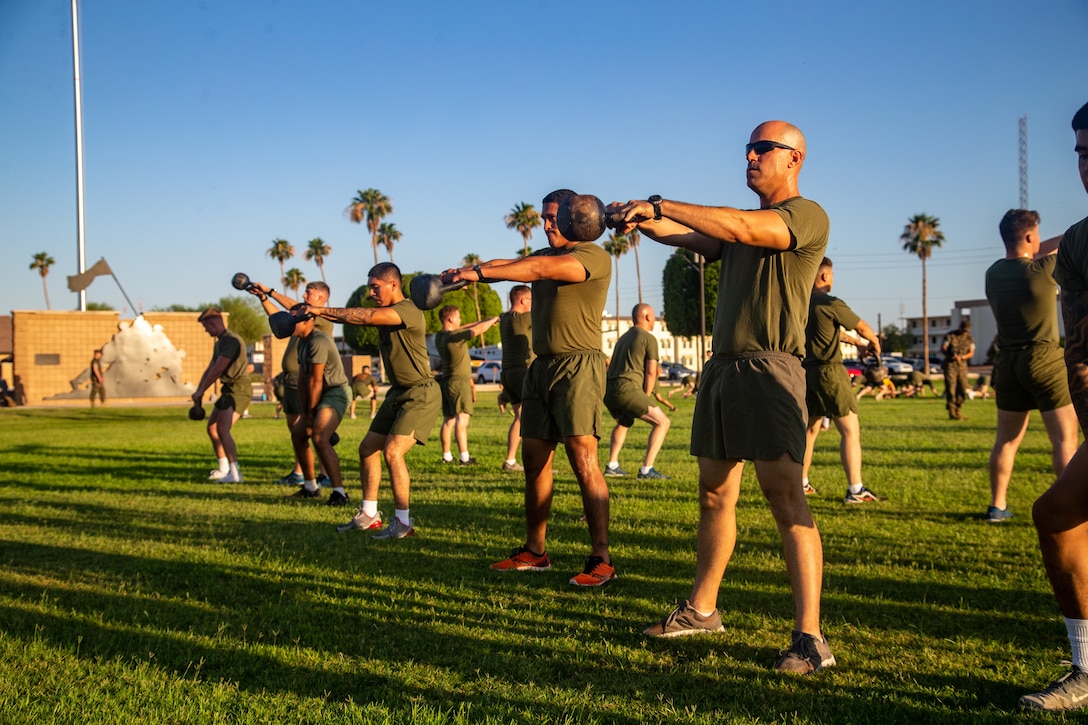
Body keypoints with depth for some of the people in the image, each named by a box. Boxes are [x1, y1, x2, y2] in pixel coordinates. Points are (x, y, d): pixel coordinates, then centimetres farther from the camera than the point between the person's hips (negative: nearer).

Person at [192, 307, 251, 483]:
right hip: (229, 389, 11)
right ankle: (223, 469, 30)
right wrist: (198, 391, 6)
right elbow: (209, 369, 19)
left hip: (239, 389, -11)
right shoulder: (219, 343, 18)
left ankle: (235, 474, -24)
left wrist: (201, 391, -11)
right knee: (212, 427, 18)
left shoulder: (231, 340, -16)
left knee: (222, 428, -22)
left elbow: (217, 370, -19)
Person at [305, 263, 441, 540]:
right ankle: (368, 515, 21)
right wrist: (317, 313, -9)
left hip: (421, 395, -10)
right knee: (368, 448, 10)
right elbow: (351, 317, 6)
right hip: (398, 393, 10)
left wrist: (322, 310, -23)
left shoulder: (408, 311, -19)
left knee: (392, 451, -19)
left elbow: (364, 317, -29)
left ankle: (403, 523, -8)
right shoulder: (384, 313, 10)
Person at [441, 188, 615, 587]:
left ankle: (601, 560, -9)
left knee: (583, 461, -12)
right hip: (541, 365, 8)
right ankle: (534, 551, 16)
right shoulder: (544, 254, 20)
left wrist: (479, 273, -23)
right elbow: (505, 264, 5)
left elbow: (541, 268, -21)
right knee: (534, 458, 7)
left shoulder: (594, 256, -7)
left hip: (578, 364, -8)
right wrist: (466, 272, -14)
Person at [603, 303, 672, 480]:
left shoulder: (623, 338, 26)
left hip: (608, 390, 8)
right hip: (627, 389, -8)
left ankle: (612, 466, 24)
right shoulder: (649, 339, 1)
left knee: (623, 423, 34)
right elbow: (651, 372, -5)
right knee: (662, 422, -2)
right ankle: (646, 469, -11)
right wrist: (646, 397, 7)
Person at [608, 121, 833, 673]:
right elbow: (687, 237, 7)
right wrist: (644, 220, -12)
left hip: (769, 367, -8)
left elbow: (742, 228, -20)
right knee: (714, 492, 13)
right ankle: (702, 609, 25)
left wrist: (661, 204, -20)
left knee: (784, 492, -15)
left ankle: (809, 637, -14)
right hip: (722, 366, 8)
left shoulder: (807, 215, -3)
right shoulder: (739, 225, 22)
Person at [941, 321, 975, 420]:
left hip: (962, 365, 4)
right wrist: (950, 356, -25)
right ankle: (952, 413, -2)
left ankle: (958, 411, 14)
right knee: (951, 389, -7)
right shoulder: (950, 336, -6)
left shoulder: (969, 338, 6)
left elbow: (971, 353, 2)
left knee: (962, 389, 2)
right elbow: (943, 348, -8)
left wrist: (962, 357, -16)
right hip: (950, 364, -4)